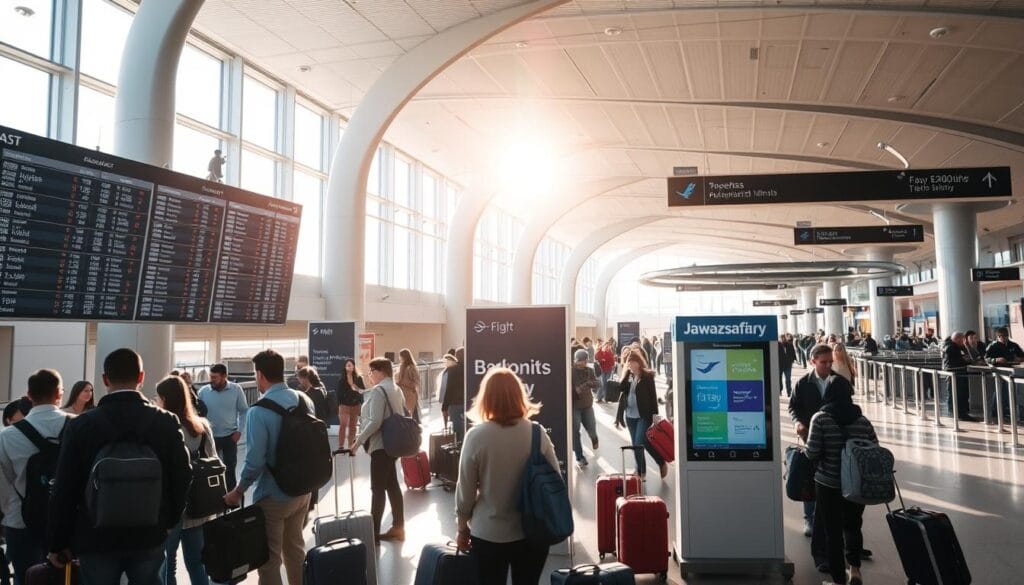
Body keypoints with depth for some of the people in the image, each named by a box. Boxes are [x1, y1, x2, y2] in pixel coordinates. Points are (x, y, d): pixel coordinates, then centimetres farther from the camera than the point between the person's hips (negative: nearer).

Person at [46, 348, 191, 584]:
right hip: (149, 536, 1)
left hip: (96, 539, -1)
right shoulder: (166, 422, -8)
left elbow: (64, 490, -6)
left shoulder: (80, 425, -10)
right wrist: (168, 522, 13)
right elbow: (182, 478, -3)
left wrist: (57, 543, 5)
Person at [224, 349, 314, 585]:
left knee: (269, 558, 9)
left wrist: (238, 491, -6)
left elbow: (255, 461, -22)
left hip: (273, 496, -6)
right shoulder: (305, 400, -3)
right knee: (295, 548, 24)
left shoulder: (259, 411, -23)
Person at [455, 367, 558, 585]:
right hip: (533, 533, 2)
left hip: (488, 534, -2)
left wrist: (463, 528, 8)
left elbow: (466, 490, -7)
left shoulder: (476, 436, -14)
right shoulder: (538, 434, -9)